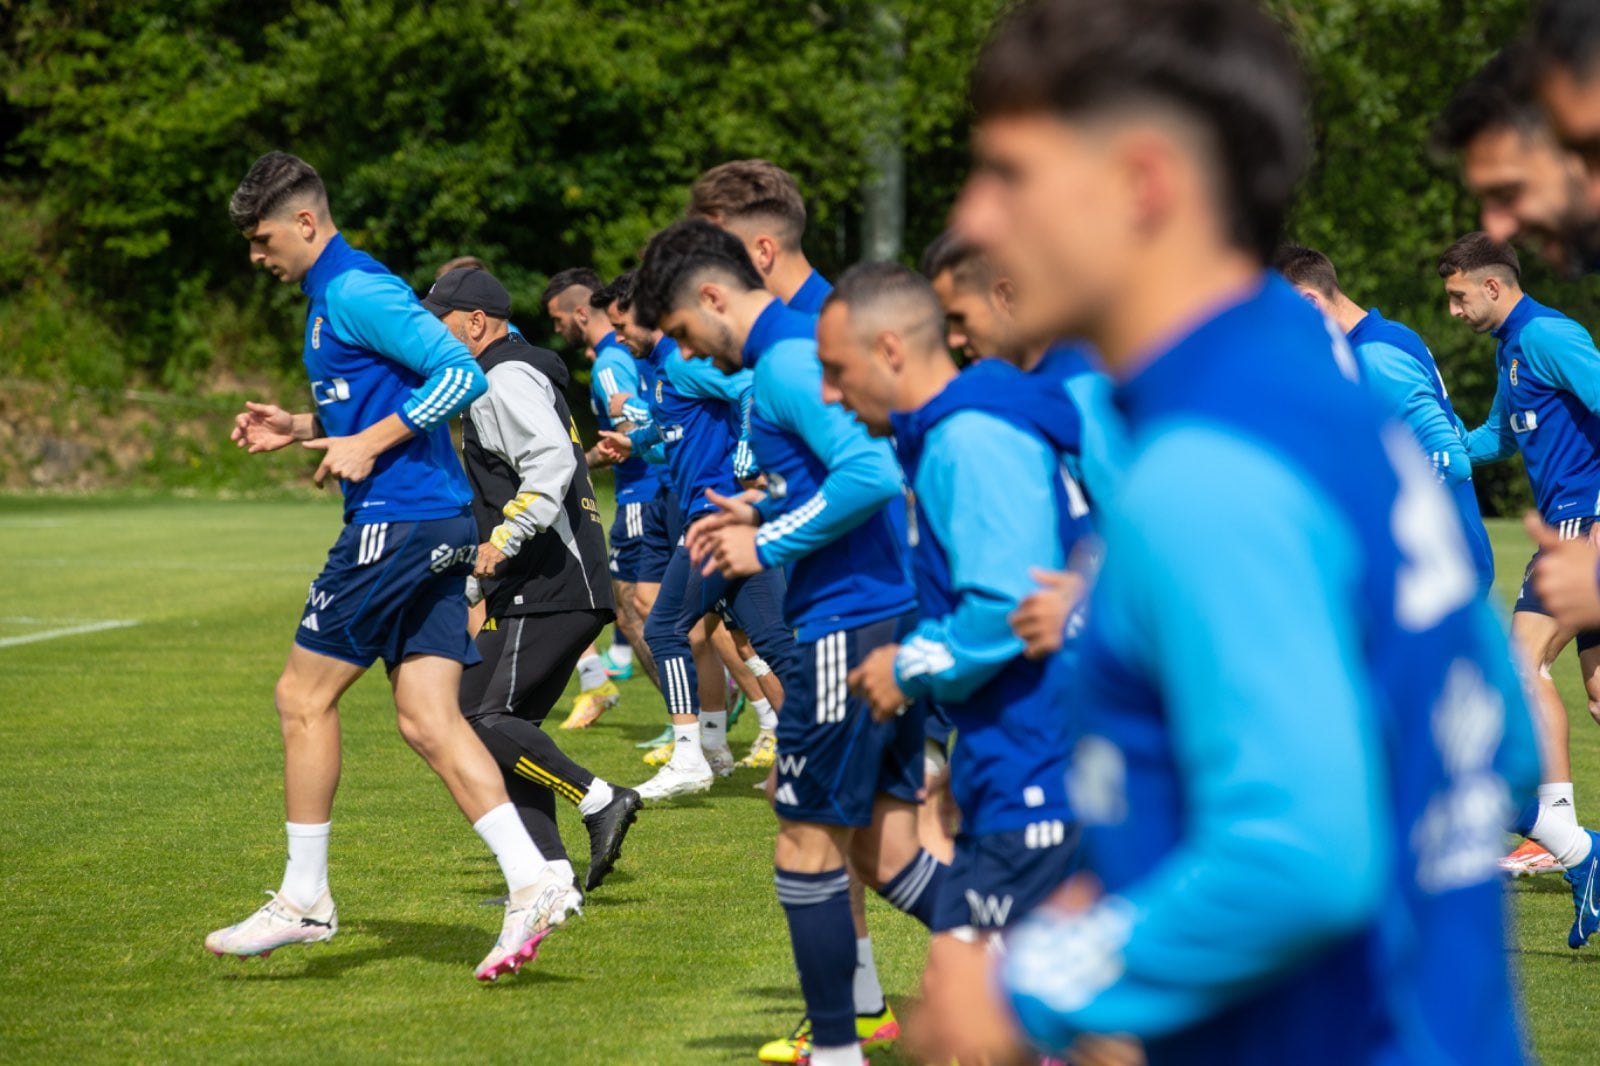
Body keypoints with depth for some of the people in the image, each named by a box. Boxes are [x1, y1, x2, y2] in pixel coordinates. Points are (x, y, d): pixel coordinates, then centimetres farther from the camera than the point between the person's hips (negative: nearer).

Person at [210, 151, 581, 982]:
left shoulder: (357, 292, -12)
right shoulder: (330, 297, 19)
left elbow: (460, 375, -20)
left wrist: (368, 444, -18)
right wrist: (302, 429, 17)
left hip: (399, 523, -10)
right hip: (432, 531, 10)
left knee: (303, 696, -1)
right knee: (427, 720, 3)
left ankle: (304, 899, 6)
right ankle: (533, 886, -5)